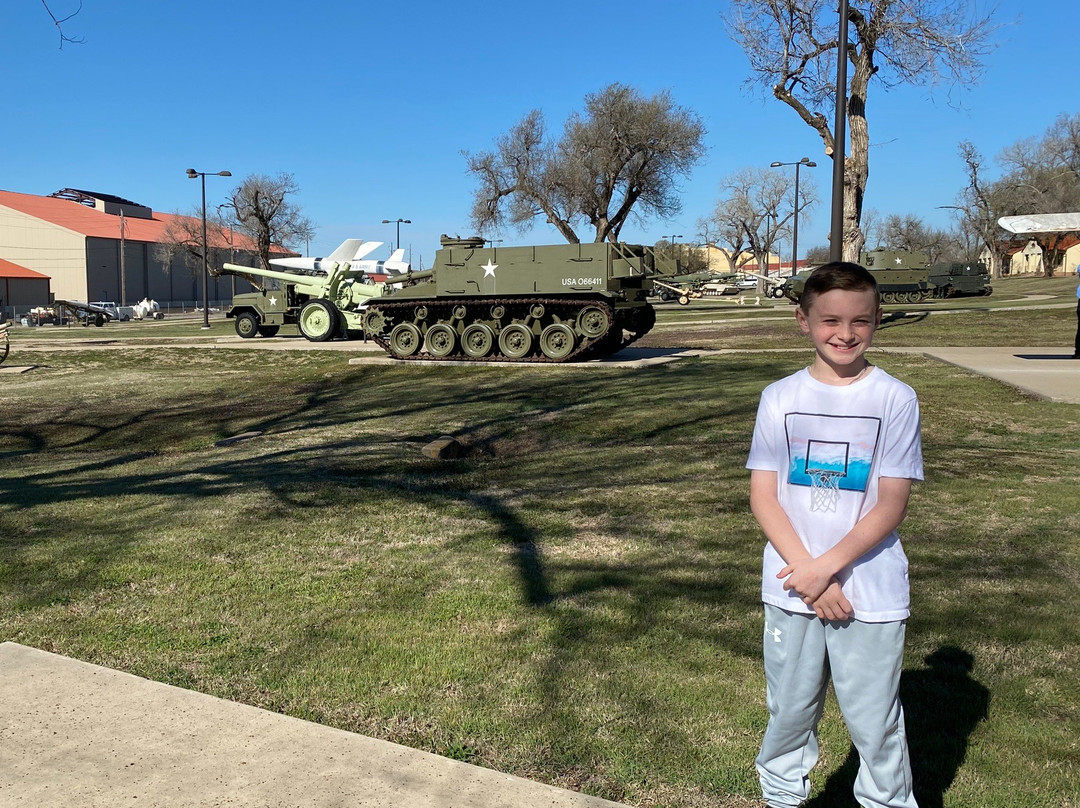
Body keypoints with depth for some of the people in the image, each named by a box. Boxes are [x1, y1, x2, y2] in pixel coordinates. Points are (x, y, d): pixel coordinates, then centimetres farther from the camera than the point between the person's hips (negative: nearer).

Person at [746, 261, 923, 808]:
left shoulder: (895, 399, -5)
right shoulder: (780, 398, -1)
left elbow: (891, 505, -8)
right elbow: (763, 496, -2)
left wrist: (826, 567, -15)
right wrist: (806, 572, -12)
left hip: (871, 594, -2)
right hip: (792, 589, 2)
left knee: (875, 721, 8)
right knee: (788, 711, 15)